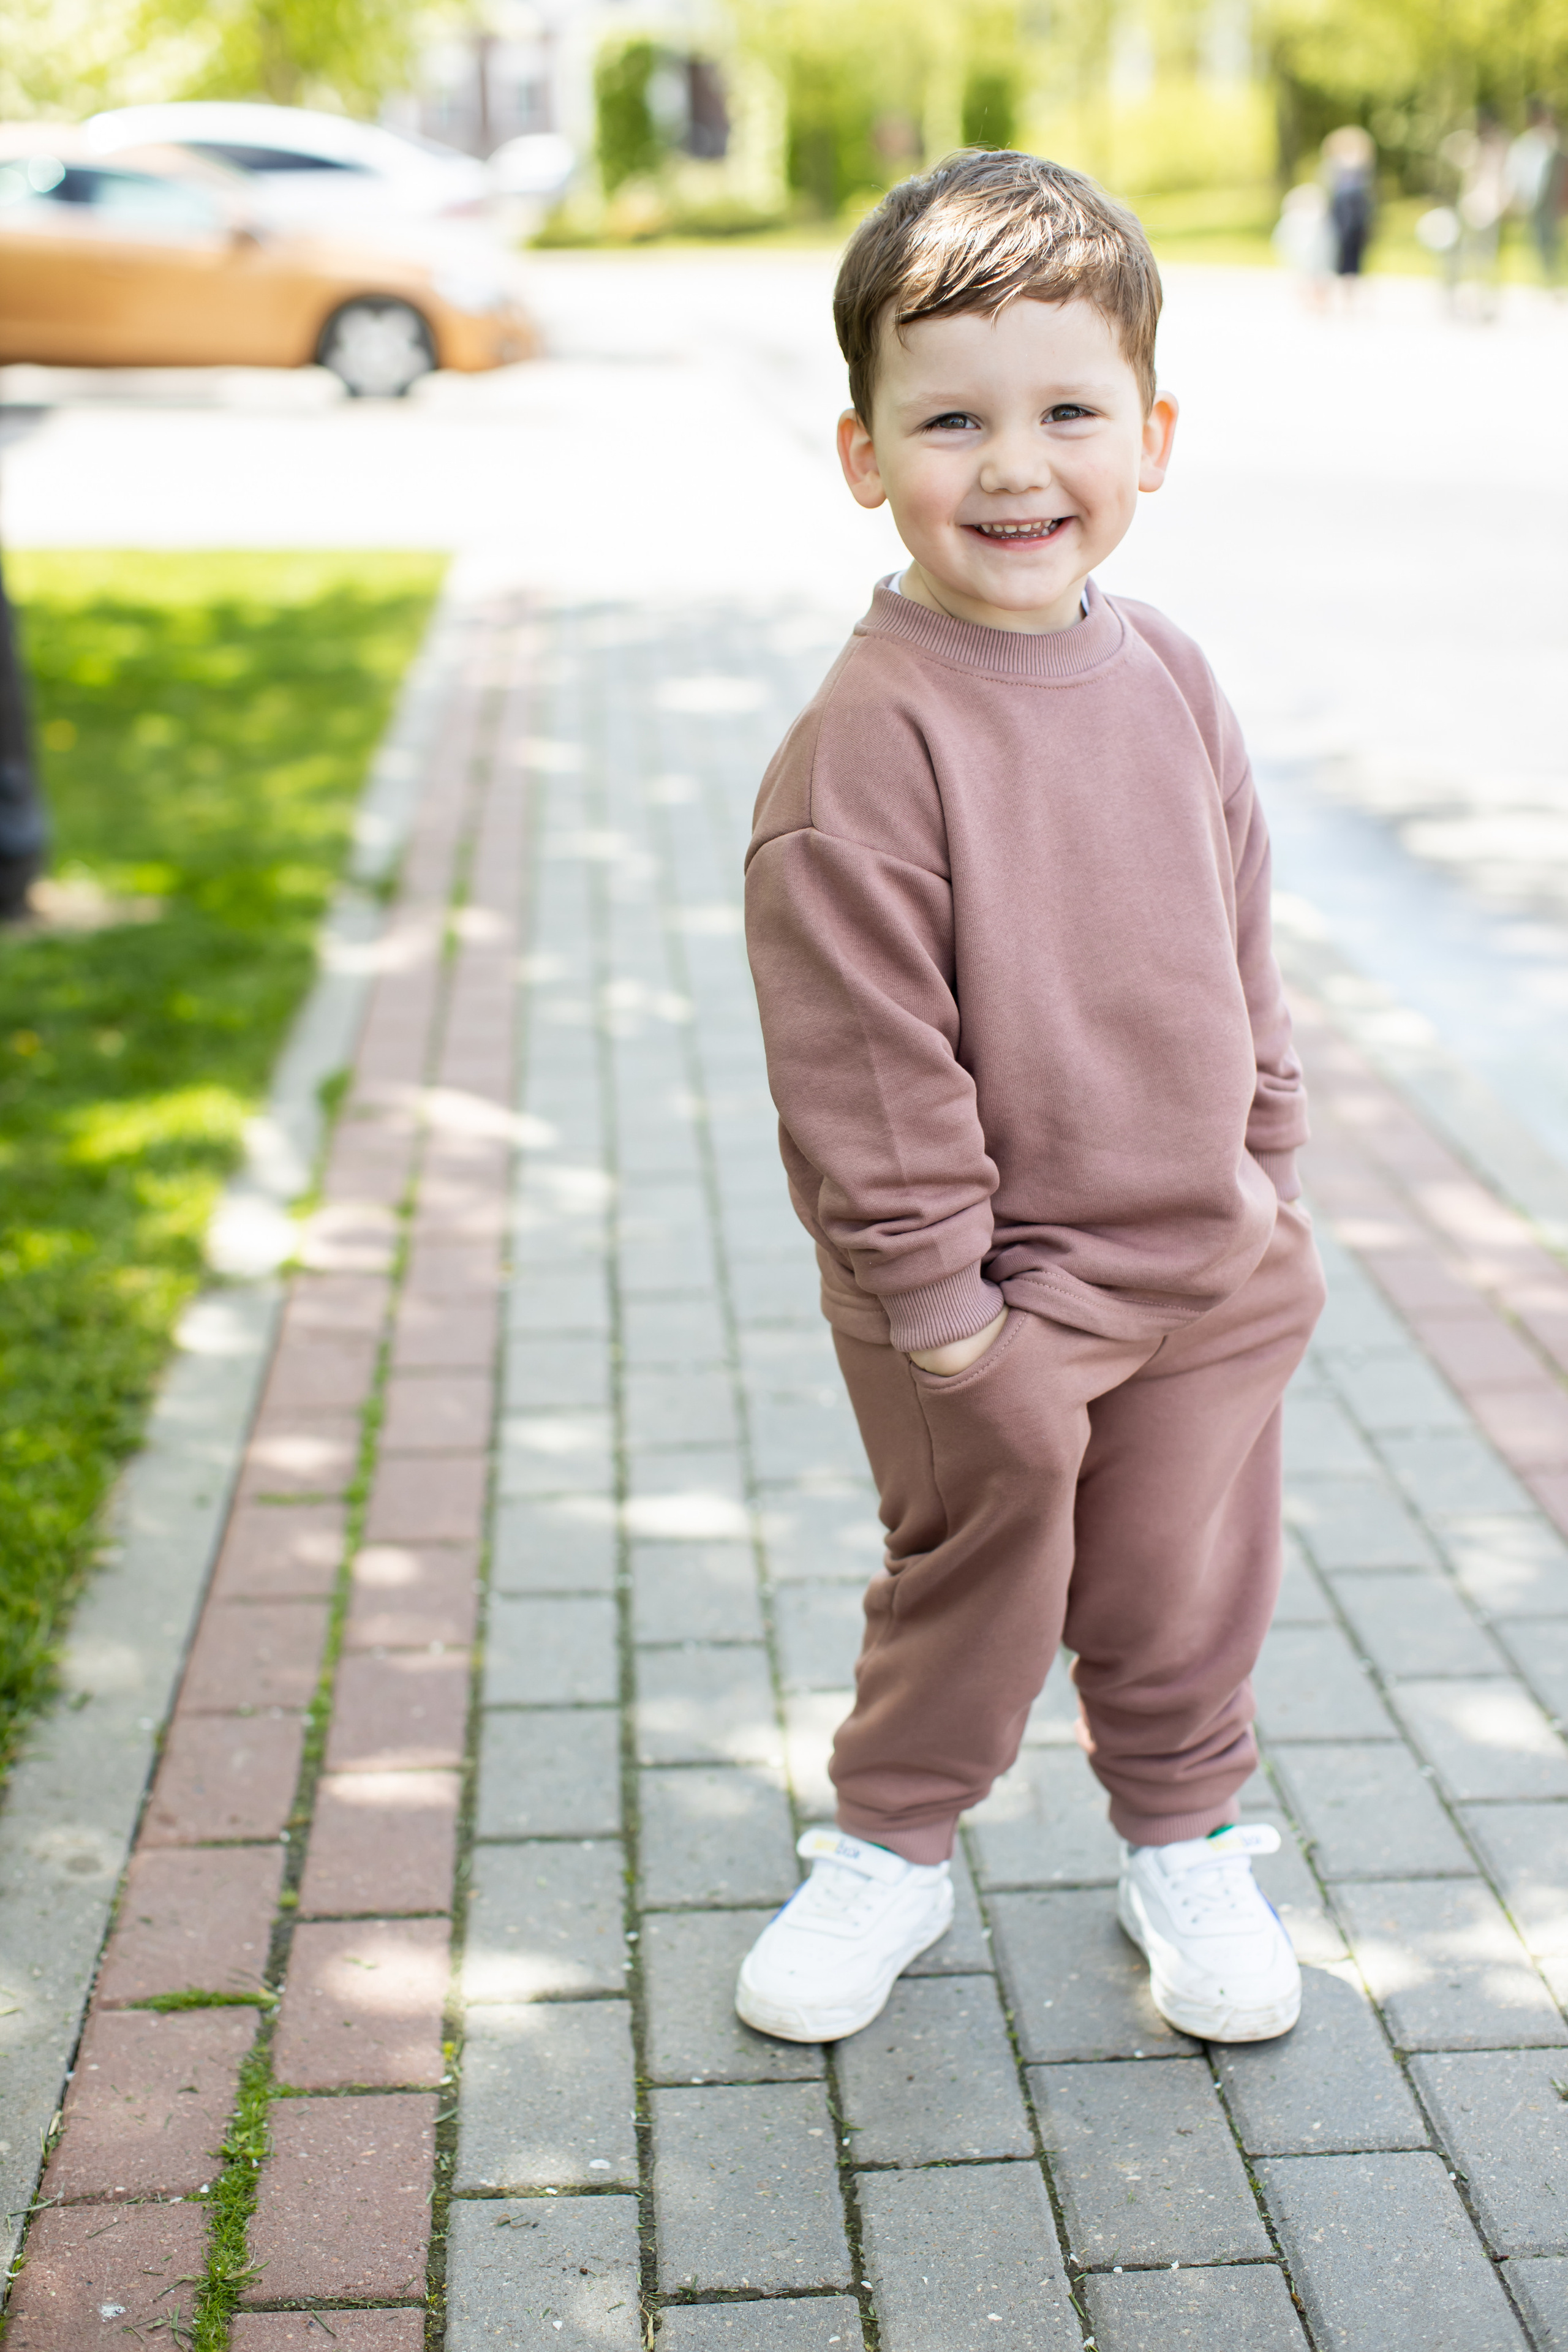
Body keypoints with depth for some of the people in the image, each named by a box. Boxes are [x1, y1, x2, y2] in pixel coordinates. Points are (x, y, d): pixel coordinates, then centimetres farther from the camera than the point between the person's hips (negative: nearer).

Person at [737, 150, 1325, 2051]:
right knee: (972, 1586, 12)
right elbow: (862, 1063, -19)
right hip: (990, 1295, -5)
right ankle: (890, 1846, 37)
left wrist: (1261, 1183, 11)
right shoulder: (864, 747, -21)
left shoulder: (1168, 681, 0)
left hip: (1207, 1275, 6)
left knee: (1188, 1587, 19)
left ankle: (1183, 1845, 43)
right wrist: (945, 1309, -16)